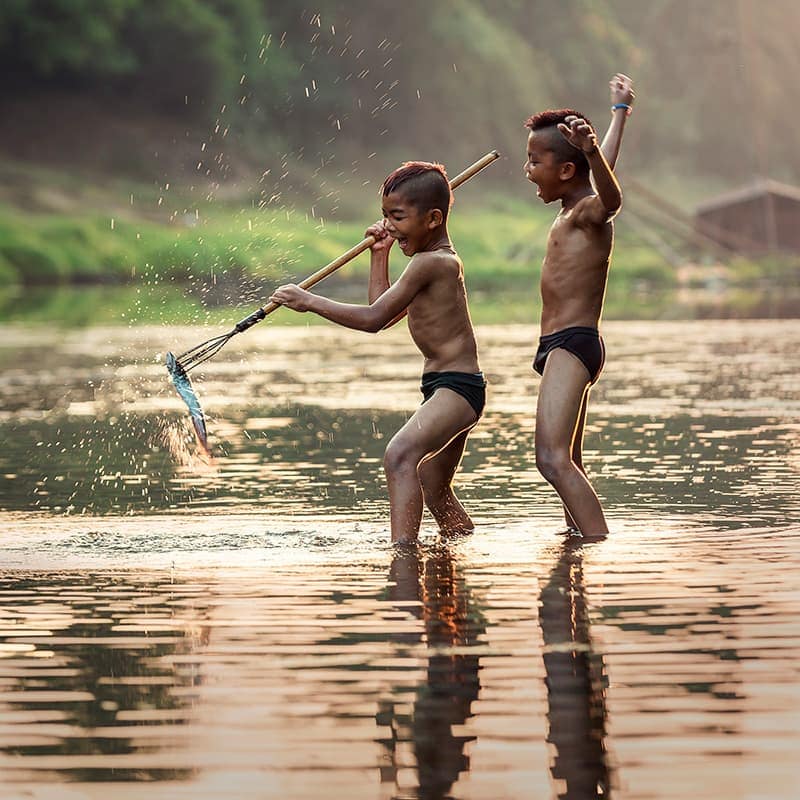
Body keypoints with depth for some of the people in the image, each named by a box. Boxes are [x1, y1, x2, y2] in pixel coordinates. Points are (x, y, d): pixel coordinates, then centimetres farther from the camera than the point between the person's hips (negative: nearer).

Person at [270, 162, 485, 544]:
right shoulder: (444, 261, 17)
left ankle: (402, 547, -40)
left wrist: (310, 301, -14)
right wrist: (379, 255, 20)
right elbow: (384, 315, 25)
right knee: (435, 492, 19)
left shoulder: (429, 262, -15)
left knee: (400, 454, -29)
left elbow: (374, 319, -18)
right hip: (443, 387, 11)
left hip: (458, 386, -11)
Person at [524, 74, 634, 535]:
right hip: (563, 346, 11)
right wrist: (620, 113, 51)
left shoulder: (589, 212, -11)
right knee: (570, 463, 16)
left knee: (553, 458, -24)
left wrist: (590, 149, -55)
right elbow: (604, 168, 35)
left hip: (572, 343, -11)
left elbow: (611, 195, -36)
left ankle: (602, 545, -32)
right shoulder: (575, 212, 16)